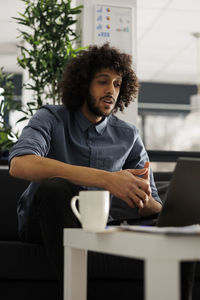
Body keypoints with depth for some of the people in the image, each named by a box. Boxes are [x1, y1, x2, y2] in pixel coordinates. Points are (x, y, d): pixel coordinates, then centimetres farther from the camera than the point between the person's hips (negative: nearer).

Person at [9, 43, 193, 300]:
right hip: (42, 222, -2)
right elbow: (19, 165, -25)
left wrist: (144, 200, -23)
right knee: (54, 186, -35)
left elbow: (156, 208, 6)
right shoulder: (51, 119, -1)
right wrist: (105, 179, -33)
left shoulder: (128, 136, 9)